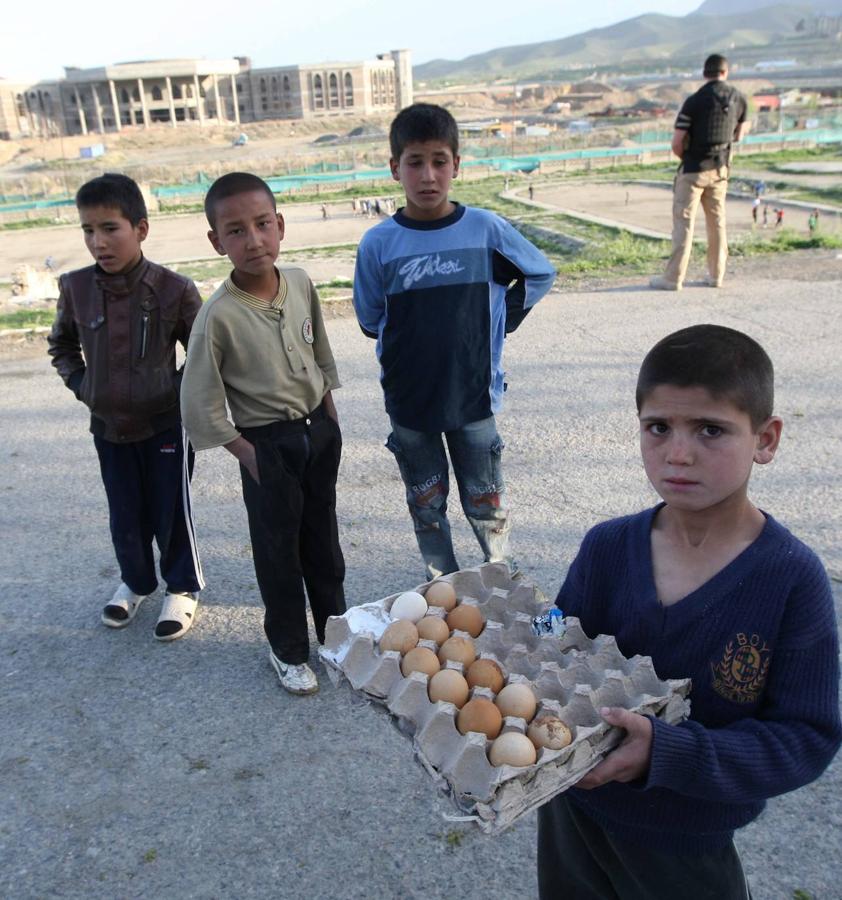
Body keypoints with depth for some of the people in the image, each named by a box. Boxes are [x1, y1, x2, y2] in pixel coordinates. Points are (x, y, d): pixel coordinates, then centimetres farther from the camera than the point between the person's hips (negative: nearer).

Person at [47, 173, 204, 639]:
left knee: (171, 511, 9)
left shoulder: (173, 290, -17)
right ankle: (135, 581, 41)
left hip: (166, 423, -3)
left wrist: (181, 389, -11)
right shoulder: (75, 288, -7)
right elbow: (61, 343, 13)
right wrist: (80, 384, 2)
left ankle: (182, 588, 30)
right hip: (108, 426, 4)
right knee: (124, 515, 17)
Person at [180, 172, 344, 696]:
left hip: (318, 430, 5)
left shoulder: (301, 283, -6)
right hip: (268, 445, -5)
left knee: (323, 539, 20)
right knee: (279, 550, 10)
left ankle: (335, 628, 41)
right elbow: (200, 404, -15)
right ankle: (288, 649, 31)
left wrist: (330, 421, 10)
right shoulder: (220, 315, -22)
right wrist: (249, 455, -12)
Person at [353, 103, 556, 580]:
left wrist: (499, 322, 1)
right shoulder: (378, 244, -9)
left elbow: (541, 275, 7)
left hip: (475, 394, -1)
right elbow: (370, 320, 4)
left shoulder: (487, 229, -9)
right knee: (427, 504, 16)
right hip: (408, 398, 1)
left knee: (486, 502, 13)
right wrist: (413, 346, 1)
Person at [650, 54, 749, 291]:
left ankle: (673, 278, -5)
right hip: (720, 168, 5)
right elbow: (738, 135, 16)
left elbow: (676, 143, -13)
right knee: (717, 221, 13)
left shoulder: (694, 101, -13)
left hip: (693, 169, -5)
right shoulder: (738, 98, 3)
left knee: (683, 221, -3)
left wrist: (686, 158, 7)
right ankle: (716, 275, 17)